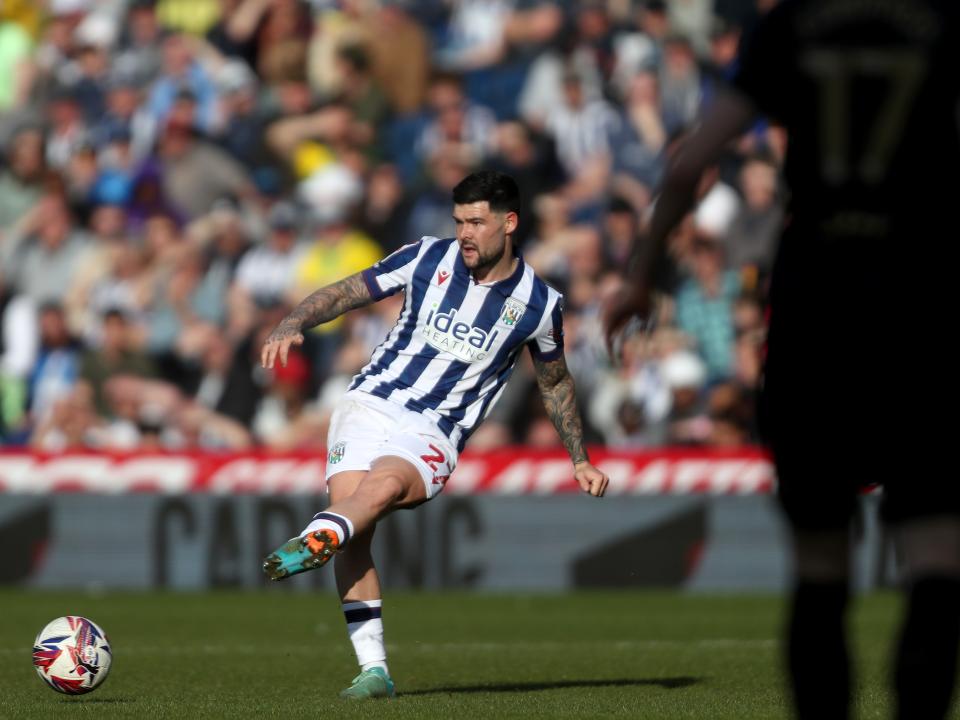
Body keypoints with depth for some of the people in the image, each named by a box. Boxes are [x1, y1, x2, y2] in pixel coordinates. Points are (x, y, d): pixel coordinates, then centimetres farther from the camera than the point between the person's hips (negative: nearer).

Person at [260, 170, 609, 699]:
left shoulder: (539, 303, 3)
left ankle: (313, 541, -63)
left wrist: (580, 461, 22)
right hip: (370, 407, 2)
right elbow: (348, 291, 6)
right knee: (352, 531, -19)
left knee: (381, 487, -35)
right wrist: (292, 324, -12)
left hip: (431, 437, -1)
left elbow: (555, 382, 21)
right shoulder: (430, 258, 4)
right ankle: (374, 670, -16)